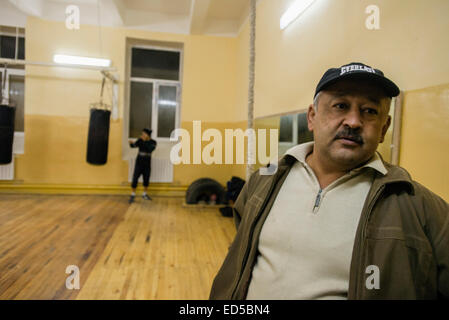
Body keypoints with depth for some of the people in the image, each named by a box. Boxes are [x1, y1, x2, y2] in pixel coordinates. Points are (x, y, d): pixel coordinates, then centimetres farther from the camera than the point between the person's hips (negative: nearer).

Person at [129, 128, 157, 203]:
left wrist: (145, 141, -27)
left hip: (147, 163, 1)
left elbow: (150, 149, -24)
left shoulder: (153, 142, -7)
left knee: (146, 179, 10)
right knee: (135, 178, -6)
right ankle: (133, 195, 6)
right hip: (139, 162, -1)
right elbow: (134, 145, -16)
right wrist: (131, 143, -36)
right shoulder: (140, 140, -5)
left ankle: (145, 194, 29)